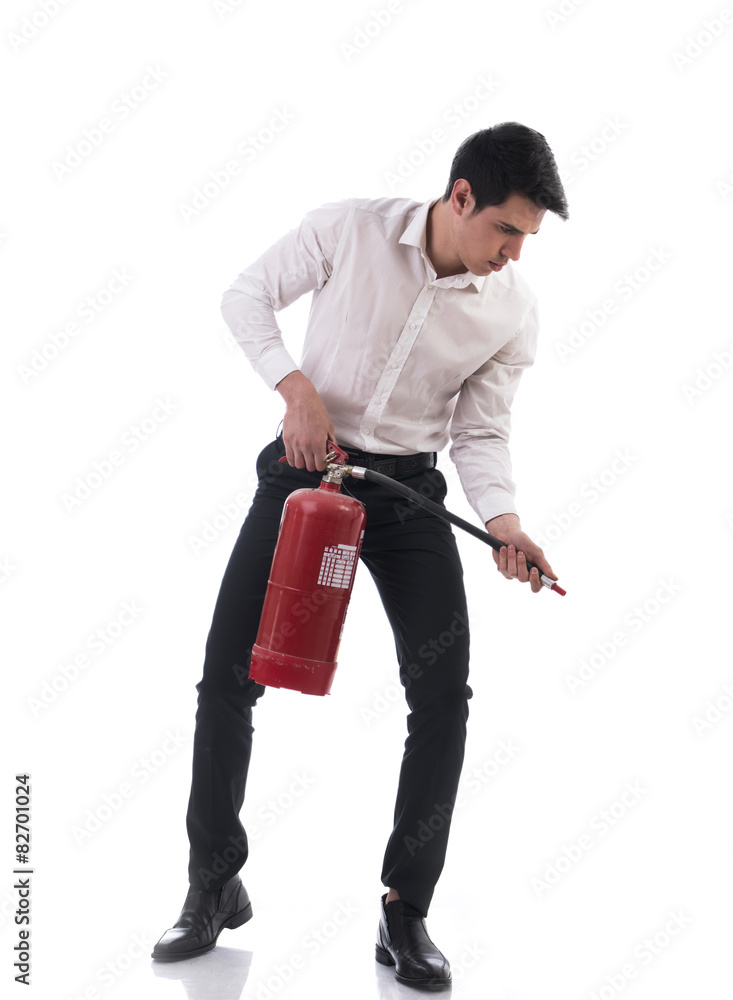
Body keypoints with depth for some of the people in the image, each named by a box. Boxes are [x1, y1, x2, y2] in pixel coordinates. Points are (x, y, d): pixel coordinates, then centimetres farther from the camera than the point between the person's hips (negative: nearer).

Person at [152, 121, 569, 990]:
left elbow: (481, 434, -1)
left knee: (443, 694, -10)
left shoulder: (512, 310, -5)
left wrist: (504, 524, -18)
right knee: (226, 676, -3)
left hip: (409, 491, 1)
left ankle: (405, 911, 6)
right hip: (306, 465, -1)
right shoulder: (349, 229, -11)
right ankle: (214, 887, 16)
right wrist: (297, 387, -15)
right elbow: (246, 296, -1)